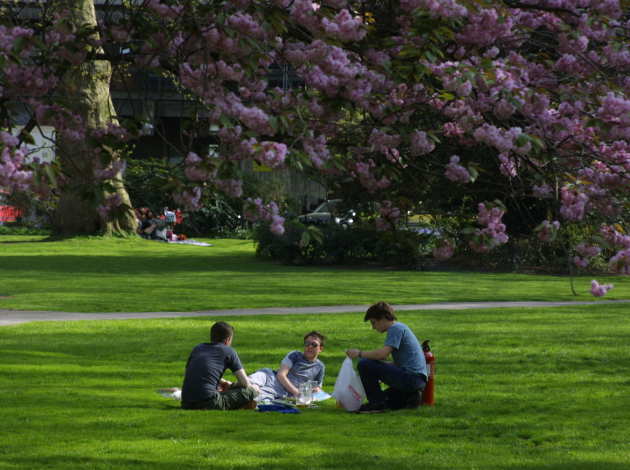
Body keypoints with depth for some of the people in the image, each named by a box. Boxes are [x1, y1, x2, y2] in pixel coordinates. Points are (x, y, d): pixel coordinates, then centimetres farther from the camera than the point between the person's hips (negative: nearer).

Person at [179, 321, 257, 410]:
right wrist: (231, 386, 28)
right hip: (208, 403, -6)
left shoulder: (198, 348, 22)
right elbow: (245, 383, 8)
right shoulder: (228, 351, 8)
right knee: (250, 392, 5)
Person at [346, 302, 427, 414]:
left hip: (410, 377, -11)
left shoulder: (395, 328, -9)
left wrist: (360, 353, -10)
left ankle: (377, 402, -9)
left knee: (364, 364, -14)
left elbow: (383, 354, -22)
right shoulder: (400, 327, 23)